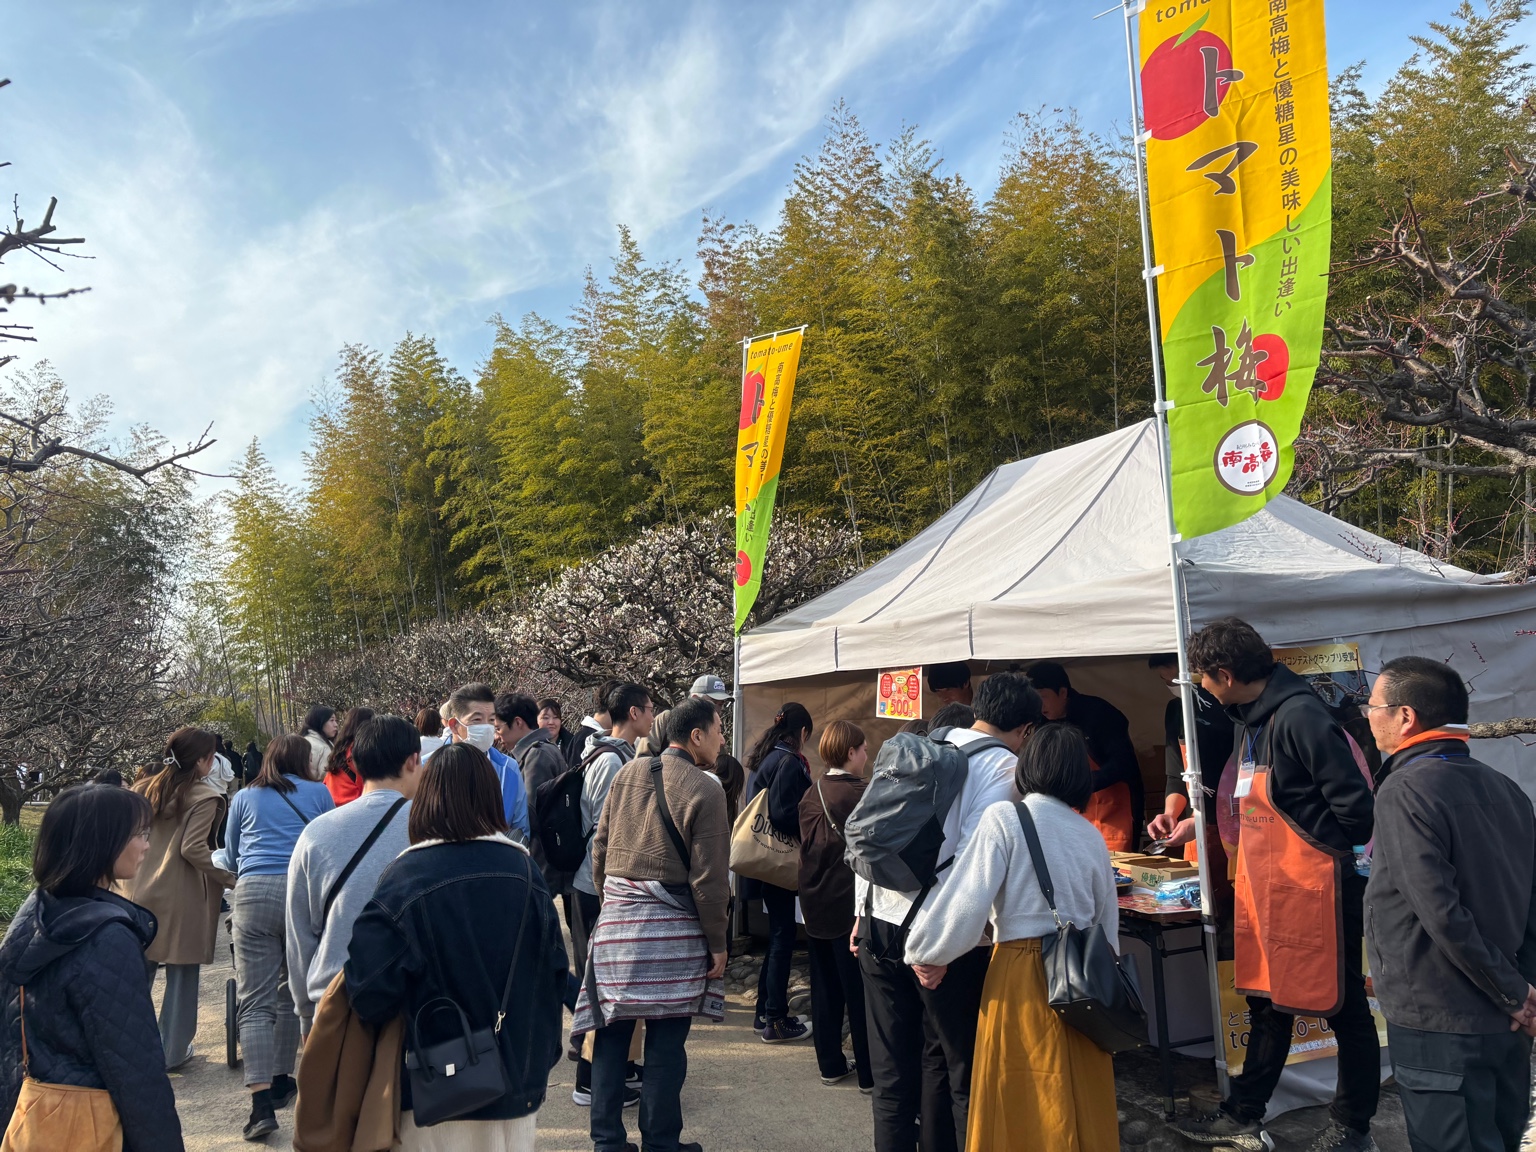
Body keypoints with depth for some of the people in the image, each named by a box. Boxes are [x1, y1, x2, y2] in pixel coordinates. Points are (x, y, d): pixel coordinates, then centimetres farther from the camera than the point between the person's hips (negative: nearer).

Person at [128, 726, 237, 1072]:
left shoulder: (144, 789, 7)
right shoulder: (203, 797, -13)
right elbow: (193, 849, -20)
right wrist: (231, 877, -14)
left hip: (141, 890, 6)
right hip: (181, 898, -6)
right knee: (181, 975, 7)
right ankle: (173, 1051, 15)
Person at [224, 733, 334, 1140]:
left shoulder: (244, 797, 17)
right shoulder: (319, 793, 13)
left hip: (253, 893, 0)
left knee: (256, 1003, -1)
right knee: (295, 993, 14)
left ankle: (262, 1104, -11)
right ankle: (281, 1081, 26)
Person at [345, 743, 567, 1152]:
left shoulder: (404, 877, -15)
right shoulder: (524, 869, -6)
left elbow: (371, 988, -17)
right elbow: (554, 974, -1)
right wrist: (540, 1057, 13)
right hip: (516, 1083, 3)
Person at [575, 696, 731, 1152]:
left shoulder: (627, 774, 5)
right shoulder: (704, 791, -13)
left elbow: (600, 846, 10)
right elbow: (708, 878, -13)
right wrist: (717, 943, -3)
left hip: (617, 919, 5)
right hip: (673, 928, -5)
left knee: (612, 1033, 13)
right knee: (666, 1041, 7)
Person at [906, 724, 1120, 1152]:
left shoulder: (1005, 819, -9)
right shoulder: (1091, 835, 7)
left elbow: (968, 901, -14)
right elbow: (1108, 923, 14)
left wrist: (929, 954, -2)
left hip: (1020, 973, -5)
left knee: (1022, 1109, 6)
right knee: (1081, 1107, 16)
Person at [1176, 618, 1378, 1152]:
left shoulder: (1299, 717, -22)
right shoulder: (1253, 718, 8)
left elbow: (1354, 804, -22)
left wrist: (1327, 859, -8)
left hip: (1317, 890, -9)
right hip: (1267, 889, 9)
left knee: (1342, 1007, 10)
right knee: (1268, 1000, 18)